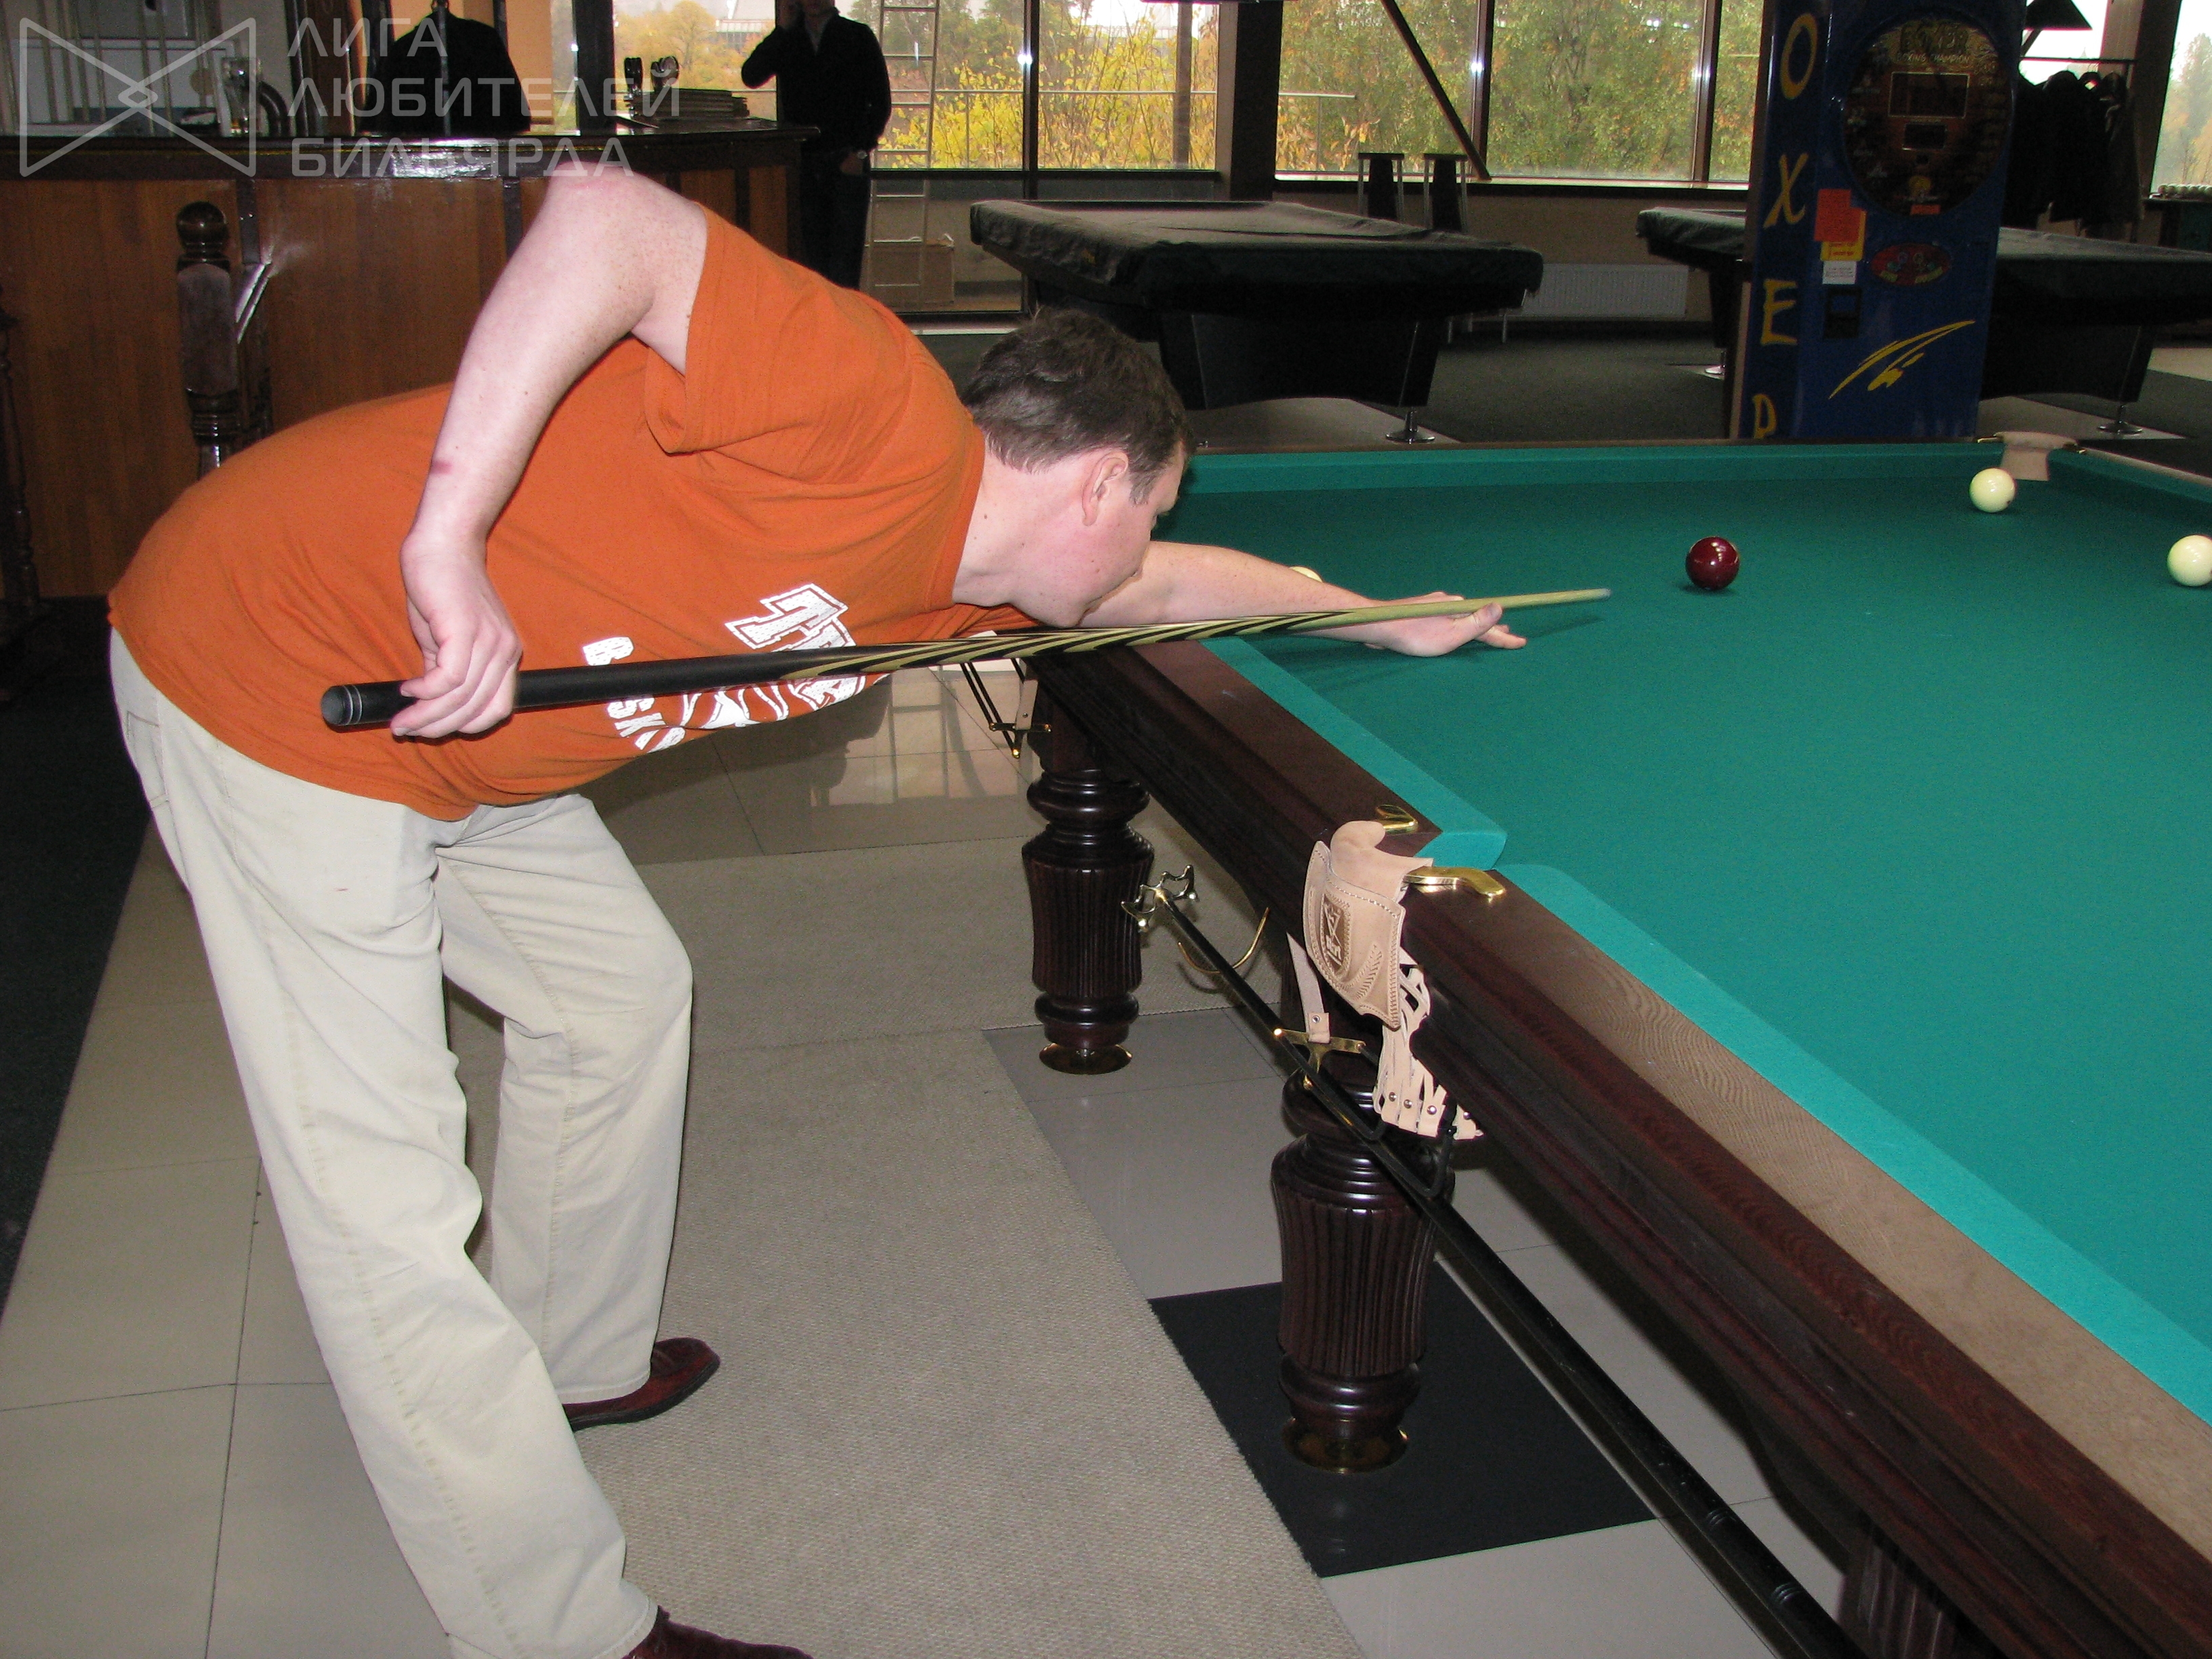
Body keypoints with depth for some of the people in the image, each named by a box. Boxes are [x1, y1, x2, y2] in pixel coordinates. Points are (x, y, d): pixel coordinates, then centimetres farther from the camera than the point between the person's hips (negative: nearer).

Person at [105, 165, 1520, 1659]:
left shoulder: (953, 581, 7)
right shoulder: (890, 424, -22)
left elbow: (1171, 587, 25)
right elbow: (610, 216, -32)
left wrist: (1394, 619, 36)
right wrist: (449, 539, -35)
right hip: (277, 670, -10)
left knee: (619, 988, 23)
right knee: (386, 1203, -4)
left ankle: (576, 1360, 44)